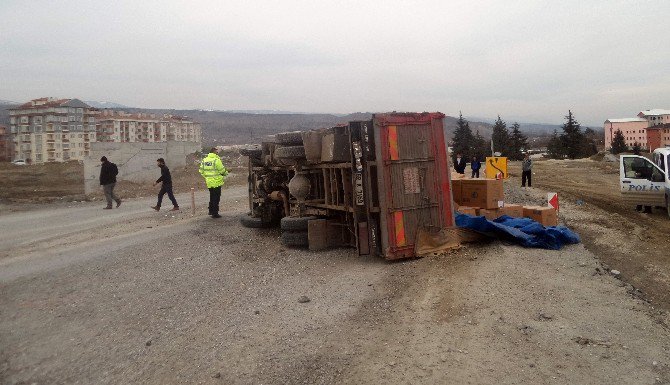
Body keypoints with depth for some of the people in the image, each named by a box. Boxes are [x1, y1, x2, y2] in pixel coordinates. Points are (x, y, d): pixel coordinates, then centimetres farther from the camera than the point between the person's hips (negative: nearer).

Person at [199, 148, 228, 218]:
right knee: (216, 198, 0)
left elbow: (201, 171, 11)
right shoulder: (216, 160, -14)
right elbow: (222, 170, -12)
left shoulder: (204, 160, 9)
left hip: (209, 182, 7)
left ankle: (211, 211, 27)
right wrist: (226, 173, 8)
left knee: (212, 197, 21)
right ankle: (215, 213, 1)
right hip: (216, 182, -7)